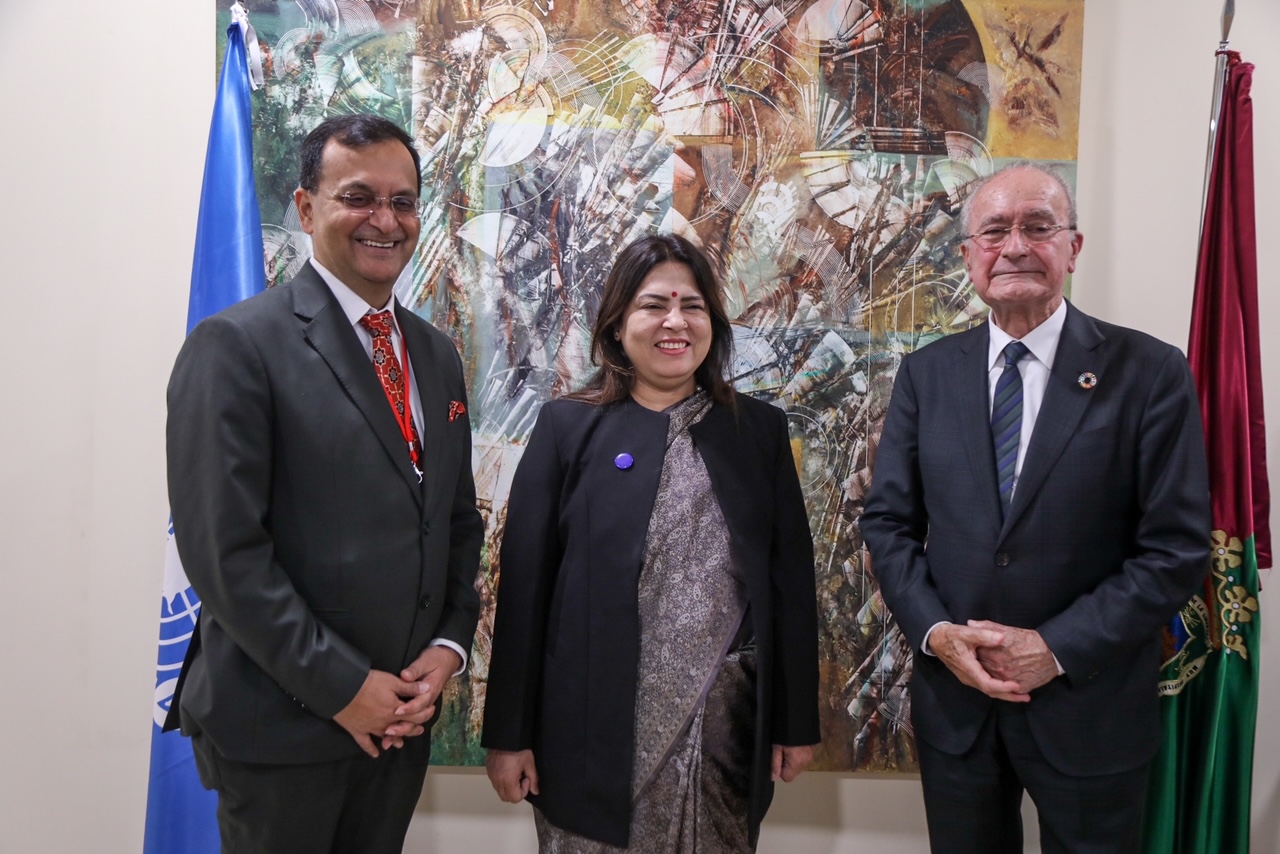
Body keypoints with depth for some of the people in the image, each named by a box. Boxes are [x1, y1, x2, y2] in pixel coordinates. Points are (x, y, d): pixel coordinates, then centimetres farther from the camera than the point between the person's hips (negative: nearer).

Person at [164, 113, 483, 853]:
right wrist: (342, 685, -15)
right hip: (280, 722, -5)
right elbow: (222, 547, -17)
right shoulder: (237, 345, -12)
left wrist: (450, 645, -2)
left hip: (403, 712, 6)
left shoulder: (438, 355, 8)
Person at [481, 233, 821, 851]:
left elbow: (792, 580, 5)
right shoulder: (567, 427, -1)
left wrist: (798, 721, 4)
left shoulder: (760, 430, 5)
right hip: (598, 733, -1)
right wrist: (509, 732, -3)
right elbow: (524, 581, -2)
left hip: (728, 733, 2)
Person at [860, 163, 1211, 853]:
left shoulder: (1151, 374, -8)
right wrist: (935, 631, -11)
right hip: (954, 702, 3)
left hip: (1089, 709, -2)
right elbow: (888, 519, 2)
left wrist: (1060, 648, -15)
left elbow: (1178, 550, -10)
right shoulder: (927, 373, 1)